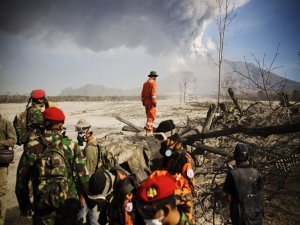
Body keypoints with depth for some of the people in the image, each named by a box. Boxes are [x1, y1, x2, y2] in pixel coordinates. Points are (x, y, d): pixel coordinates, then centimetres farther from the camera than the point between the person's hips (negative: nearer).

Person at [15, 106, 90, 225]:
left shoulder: (32, 147, -8)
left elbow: (21, 180, -1)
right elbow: (83, 176, -8)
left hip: (43, 207, 0)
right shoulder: (72, 146, -9)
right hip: (69, 205, 0)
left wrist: (23, 204, 14)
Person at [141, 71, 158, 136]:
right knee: (151, 116, -7)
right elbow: (153, 93, -17)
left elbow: (143, 93, 16)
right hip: (151, 102, -8)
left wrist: (143, 101, 20)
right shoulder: (153, 82, -8)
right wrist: (154, 102, -17)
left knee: (149, 115, 15)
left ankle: (150, 129, 18)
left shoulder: (145, 83, 16)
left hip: (146, 101, 8)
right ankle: (148, 130, -15)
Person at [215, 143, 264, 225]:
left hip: (242, 216, -4)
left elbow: (226, 197, -14)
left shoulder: (233, 174, -16)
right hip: (257, 215, 4)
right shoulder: (256, 173, -3)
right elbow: (258, 192, 8)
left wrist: (217, 195, 6)